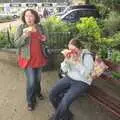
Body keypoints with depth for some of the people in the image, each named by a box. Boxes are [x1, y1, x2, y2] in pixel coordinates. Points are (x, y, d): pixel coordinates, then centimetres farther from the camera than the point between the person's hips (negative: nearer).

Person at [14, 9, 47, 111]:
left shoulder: (39, 27, 4)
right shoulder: (21, 28, -9)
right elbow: (16, 43, -12)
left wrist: (44, 39, -6)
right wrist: (24, 36, -29)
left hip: (39, 57, 4)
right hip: (28, 58, -4)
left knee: (38, 78, 18)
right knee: (31, 81, -3)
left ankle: (37, 92, 48)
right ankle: (30, 101, 20)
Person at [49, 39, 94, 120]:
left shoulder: (87, 56, -14)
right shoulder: (70, 55, 0)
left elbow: (86, 74, -22)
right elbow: (64, 70, 2)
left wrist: (76, 62, -29)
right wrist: (66, 60, -16)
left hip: (82, 83, -6)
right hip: (69, 78, 6)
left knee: (65, 102, -25)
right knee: (52, 94, -12)